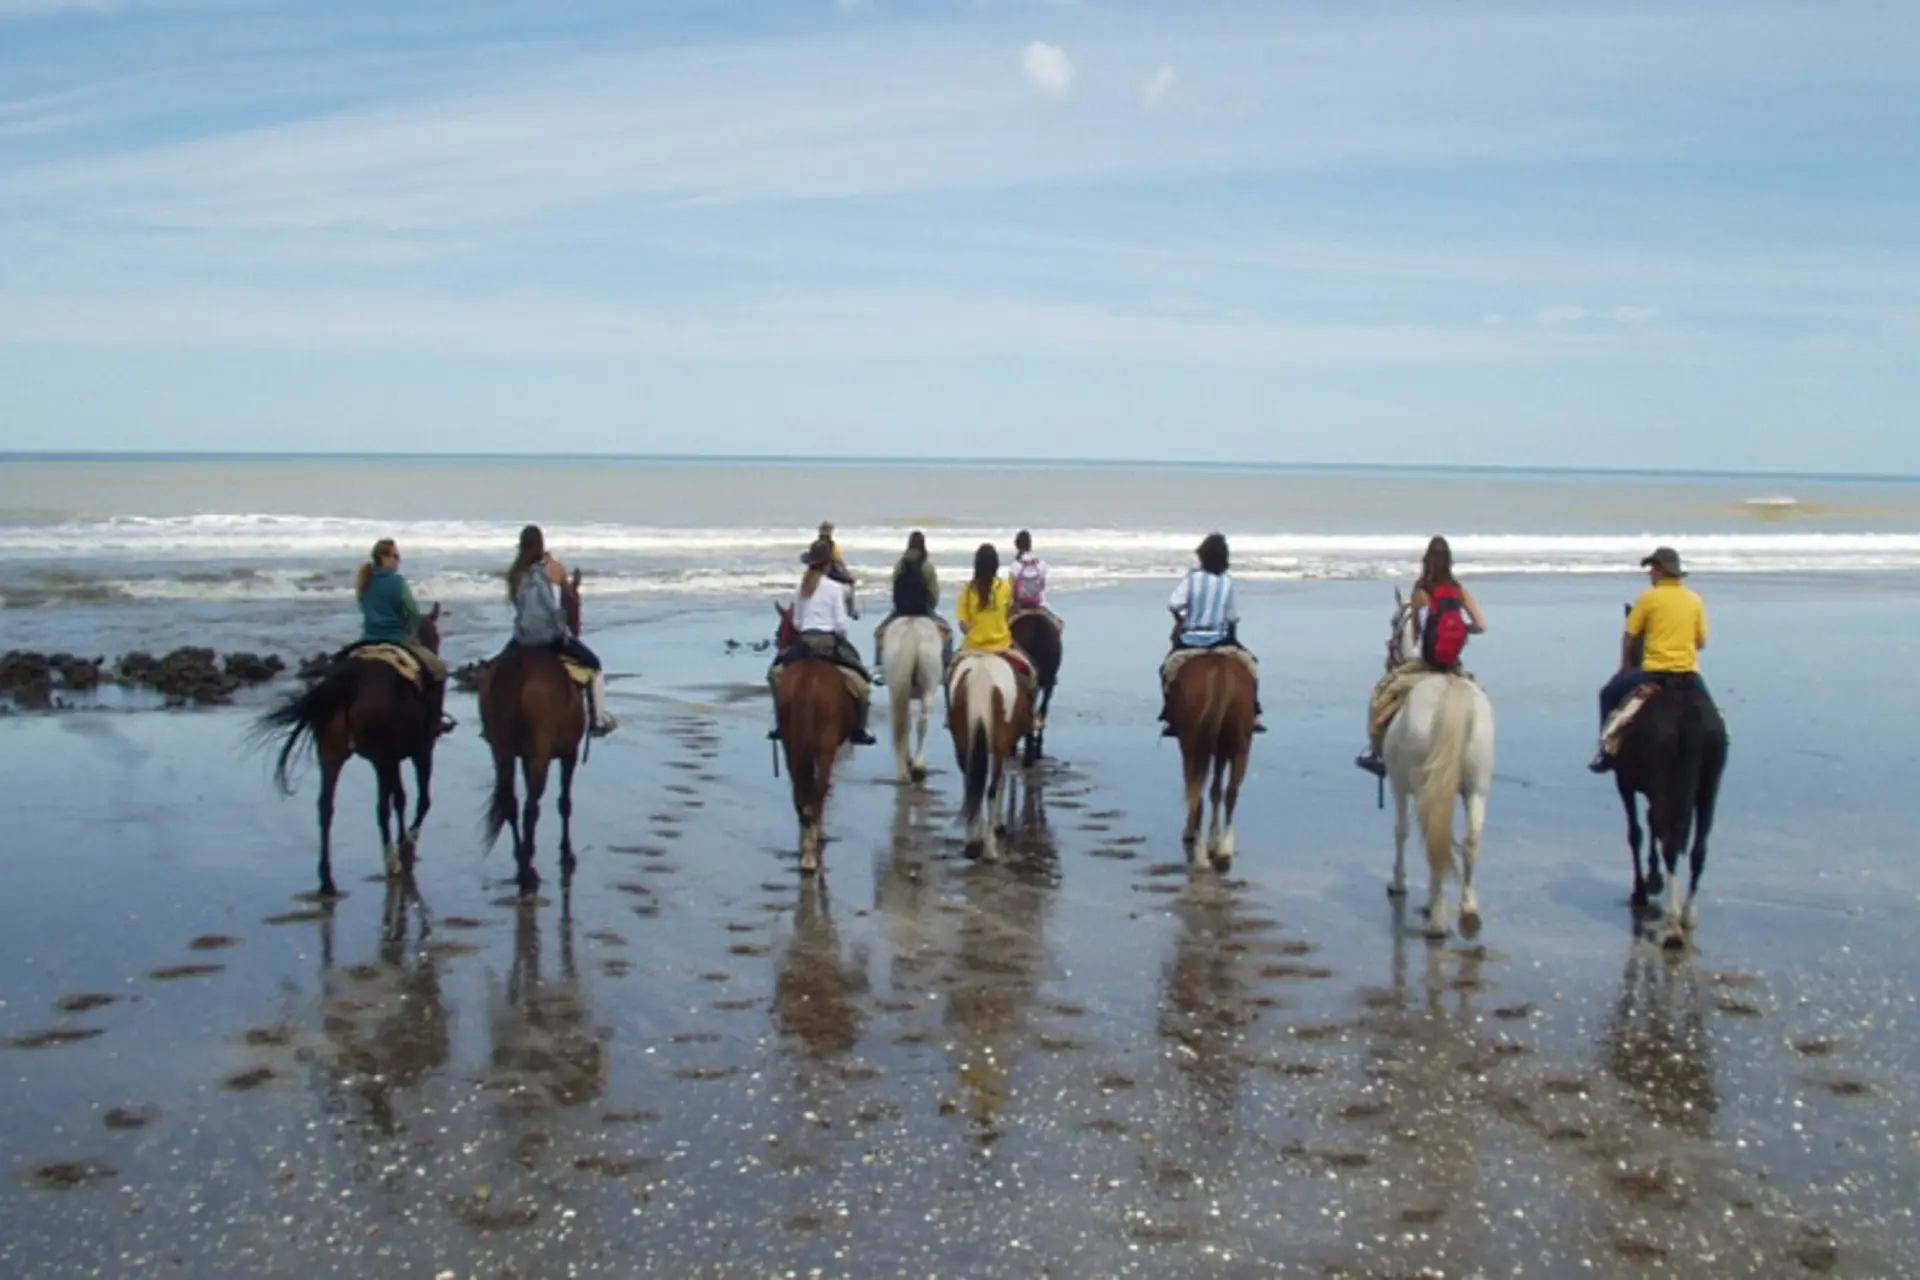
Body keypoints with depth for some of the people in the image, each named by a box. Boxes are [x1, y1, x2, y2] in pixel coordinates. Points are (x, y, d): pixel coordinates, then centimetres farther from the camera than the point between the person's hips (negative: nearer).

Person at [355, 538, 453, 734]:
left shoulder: (365, 584, 8)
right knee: (438, 669, 6)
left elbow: (370, 612, 14)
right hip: (396, 642, -7)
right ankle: (435, 718, 3)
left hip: (369, 642, 7)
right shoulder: (396, 582, -13)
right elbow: (413, 613, -16)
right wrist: (412, 632, 2)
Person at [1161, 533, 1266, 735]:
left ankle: (1169, 718, 9)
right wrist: (1233, 639, 18)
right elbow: (1233, 617, 2)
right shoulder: (1227, 582, -1)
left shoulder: (1192, 577, -7)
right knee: (1251, 661, 19)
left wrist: (1181, 620, 6)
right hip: (1220, 639, 1)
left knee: (1168, 668, 21)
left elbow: (1173, 605, -14)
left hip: (1190, 638, 0)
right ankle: (1253, 715, 10)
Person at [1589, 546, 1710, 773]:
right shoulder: (1695, 600, 8)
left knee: (1609, 694, 15)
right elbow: (1701, 642, 10)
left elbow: (1629, 637, 1)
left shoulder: (1649, 597, -3)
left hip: (1655, 671, -3)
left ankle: (1607, 752, 11)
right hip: (1689, 674, 4)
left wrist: (1625, 666, 16)